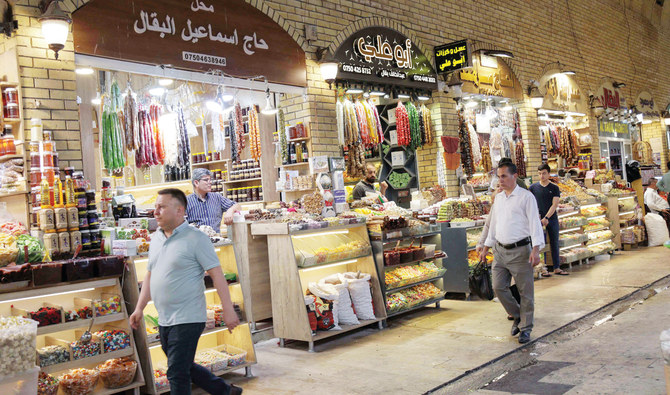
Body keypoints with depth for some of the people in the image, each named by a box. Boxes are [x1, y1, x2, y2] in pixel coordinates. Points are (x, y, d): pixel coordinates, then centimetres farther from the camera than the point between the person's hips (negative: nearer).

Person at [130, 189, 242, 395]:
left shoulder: (196, 238, -12)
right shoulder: (156, 238, 10)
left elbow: (216, 274, -15)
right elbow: (150, 275, 19)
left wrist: (228, 309, -18)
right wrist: (139, 308, 15)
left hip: (187, 319, -8)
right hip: (164, 321, 8)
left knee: (177, 373, -5)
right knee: (185, 367, 19)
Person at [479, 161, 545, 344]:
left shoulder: (526, 197, -5)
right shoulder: (498, 198, 14)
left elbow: (535, 223, -10)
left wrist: (536, 250, -20)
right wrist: (485, 248, 20)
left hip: (520, 250, -6)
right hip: (500, 250, 6)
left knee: (525, 291, 2)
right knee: (498, 287, 4)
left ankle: (525, 328, 14)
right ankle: (517, 315, 25)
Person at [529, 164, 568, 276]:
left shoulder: (554, 188, 4)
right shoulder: (533, 187, 3)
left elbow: (555, 205, -4)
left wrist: (546, 218, -16)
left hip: (552, 219, 2)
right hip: (539, 219, -1)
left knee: (554, 244, 8)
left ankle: (557, 268, 15)